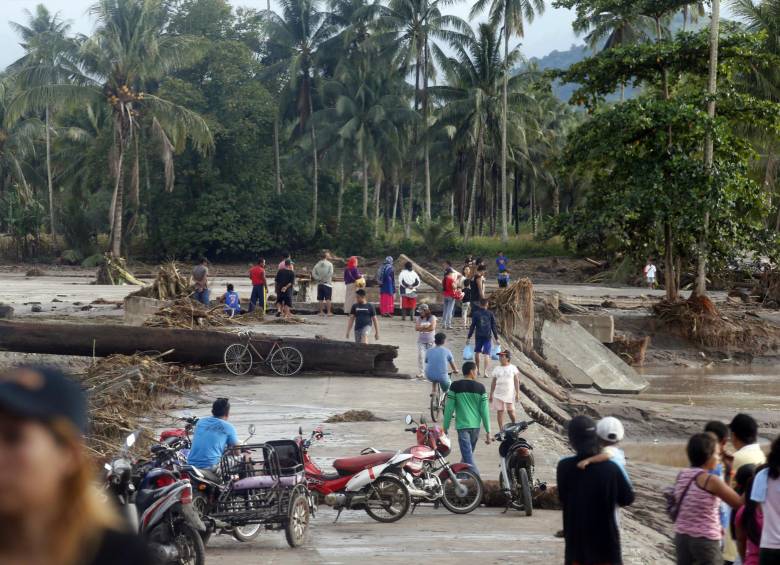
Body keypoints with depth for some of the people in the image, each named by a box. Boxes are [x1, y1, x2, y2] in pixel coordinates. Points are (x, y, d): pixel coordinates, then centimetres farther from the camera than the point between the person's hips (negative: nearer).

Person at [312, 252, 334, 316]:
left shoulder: (318, 264, 8)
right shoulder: (329, 264, -7)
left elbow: (313, 273, 2)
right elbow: (330, 273, -18)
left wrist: (318, 278, 1)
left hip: (319, 284, 5)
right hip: (327, 283, -5)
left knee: (320, 299, 7)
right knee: (328, 298, -4)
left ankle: (321, 312, 8)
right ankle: (328, 312, -6)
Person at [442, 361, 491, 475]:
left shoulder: (455, 386, -4)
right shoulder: (480, 387, -1)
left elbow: (449, 408, -4)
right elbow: (484, 410, -1)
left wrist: (445, 427, 4)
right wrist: (488, 431, 3)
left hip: (462, 425, -3)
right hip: (476, 426, 3)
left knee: (468, 457, -7)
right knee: (469, 453, 22)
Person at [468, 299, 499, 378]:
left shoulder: (475, 314, -2)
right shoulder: (490, 314, -1)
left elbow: (472, 326, -2)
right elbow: (493, 327, 2)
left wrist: (468, 337, 5)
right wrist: (496, 338, 8)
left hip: (478, 336, 1)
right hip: (488, 336, -1)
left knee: (477, 352, 19)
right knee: (486, 354, -2)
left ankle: (477, 369, 28)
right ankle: (485, 371, -12)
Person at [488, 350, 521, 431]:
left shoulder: (513, 368, 2)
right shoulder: (496, 368, 9)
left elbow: (516, 381, 2)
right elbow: (493, 382, 11)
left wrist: (517, 393, -5)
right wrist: (491, 395, 9)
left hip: (509, 393, -2)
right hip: (498, 394, 2)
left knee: (510, 411, 0)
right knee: (499, 411, -1)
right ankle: (501, 430, 3)